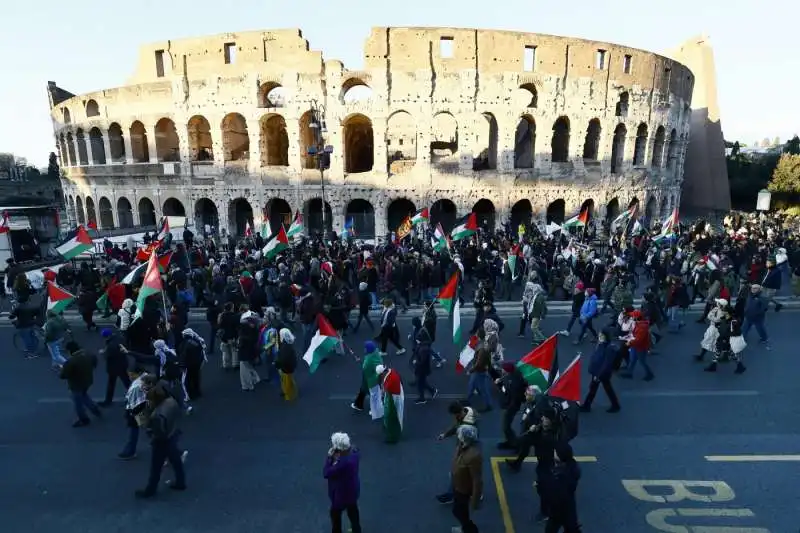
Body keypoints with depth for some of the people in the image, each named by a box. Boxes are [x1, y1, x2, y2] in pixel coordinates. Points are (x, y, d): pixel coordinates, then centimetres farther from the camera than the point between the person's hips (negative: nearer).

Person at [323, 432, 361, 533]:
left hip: (343, 493, -8)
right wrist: (336, 457, -14)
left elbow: (326, 473, -29)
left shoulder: (343, 463, -41)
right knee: (353, 511, 32)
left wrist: (329, 457, -25)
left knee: (335, 513, 22)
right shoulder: (353, 451, -17)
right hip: (352, 489, 8)